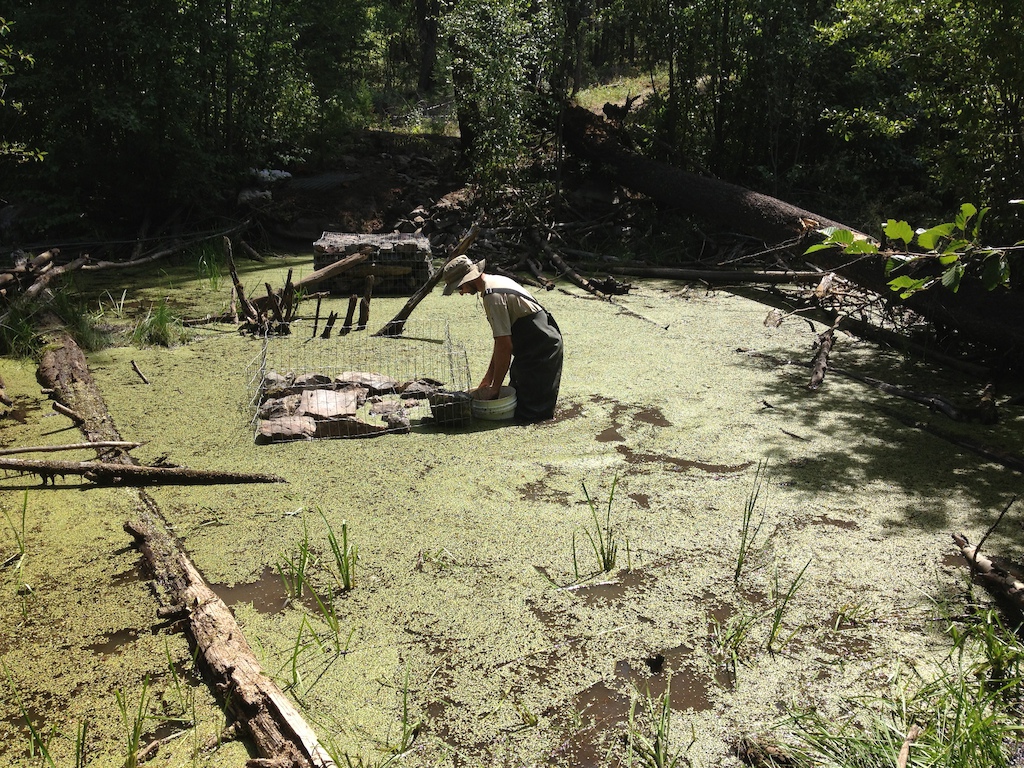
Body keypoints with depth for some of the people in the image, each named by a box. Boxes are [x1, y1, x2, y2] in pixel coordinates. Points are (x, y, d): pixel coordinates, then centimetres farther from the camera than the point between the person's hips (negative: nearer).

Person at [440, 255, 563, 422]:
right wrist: (489, 376, 16)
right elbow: (503, 339, 15)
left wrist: (495, 388, -13)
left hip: (540, 350, -11)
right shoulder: (496, 281, 10)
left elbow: (504, 346, -22)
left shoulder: (492, 295, -21)